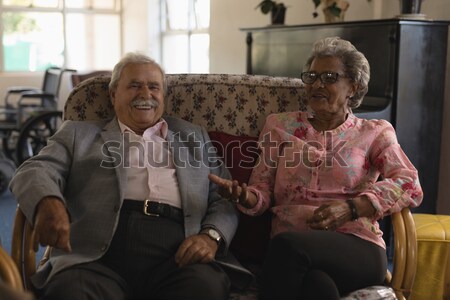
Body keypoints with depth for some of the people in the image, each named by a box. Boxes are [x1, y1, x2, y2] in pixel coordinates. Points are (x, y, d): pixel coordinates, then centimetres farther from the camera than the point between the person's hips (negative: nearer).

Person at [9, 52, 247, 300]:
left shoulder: (194, 137, 26)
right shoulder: (79, 133, 22)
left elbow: (224, 198, 18)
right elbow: (36, 171, 7)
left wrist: (211, 237, -5)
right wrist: (49, 202, -18)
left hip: (174, 258, 2)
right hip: (96, 256, -1)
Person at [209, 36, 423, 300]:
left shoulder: (374, 133, 13)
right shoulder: (281, 127, 18)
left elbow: (409, 185, -3)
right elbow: (263, 190, 14)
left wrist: (351, 208, -18)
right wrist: (245, 196, -11)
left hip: (357, 249, -1)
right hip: (292, 249, 1)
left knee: (287, 245, -33)